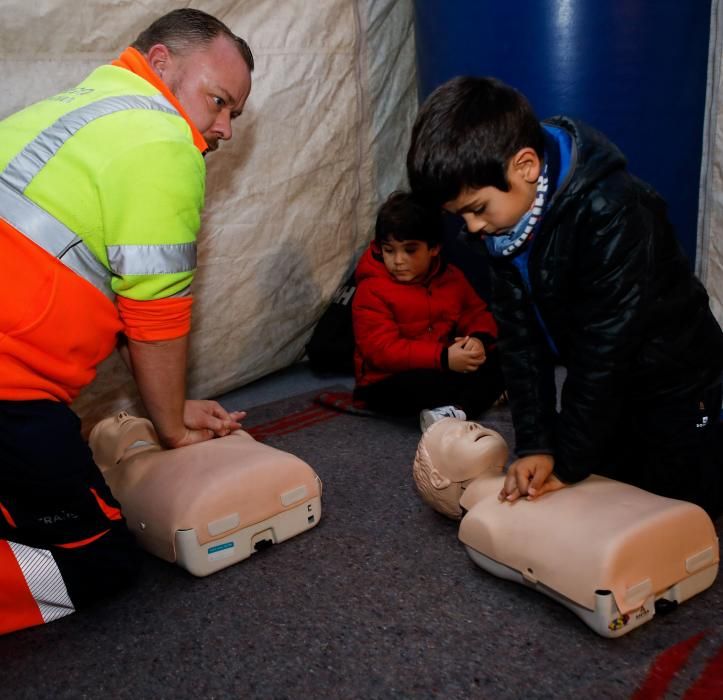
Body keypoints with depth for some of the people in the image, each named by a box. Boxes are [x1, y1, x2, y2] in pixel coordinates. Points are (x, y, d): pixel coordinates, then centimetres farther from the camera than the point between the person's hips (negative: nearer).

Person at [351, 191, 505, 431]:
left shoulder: (451, 278, 4)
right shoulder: (371, 290, -15)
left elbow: (478, 314, 10)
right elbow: (381, 350, -23)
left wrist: (479, 339, -17)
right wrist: (443, 357, -32)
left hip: (443, 371, 6)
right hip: (389, 382, -6)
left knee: (496, 362, -10)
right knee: (415, 386, -38)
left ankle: (455, 410, -29)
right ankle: (482, 393, -15)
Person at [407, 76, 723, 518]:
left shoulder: (612, 214, -34)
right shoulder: (503, 212, -12)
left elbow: (604, 349, -29)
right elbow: (520, 332, -11)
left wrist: (569, 463, -21)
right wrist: (535, 444, -15)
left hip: (673, 389, -6)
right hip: (601, 390, 6)